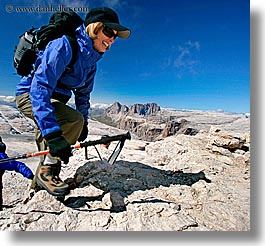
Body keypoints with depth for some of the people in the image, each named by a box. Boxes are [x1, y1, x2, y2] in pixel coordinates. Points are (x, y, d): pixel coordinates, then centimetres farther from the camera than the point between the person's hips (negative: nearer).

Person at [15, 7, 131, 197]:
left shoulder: (91, 61, 2)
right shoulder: (65, 45, -25)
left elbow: (83, 94, 12)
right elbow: (40, 88, -34)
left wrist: (84, 122, 10)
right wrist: (52, 133, -42)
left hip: (54, 100, 9)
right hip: (30, 95, -8)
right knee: (74, 120, -31)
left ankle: (40, 181, 40)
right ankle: (46, 171, -11)